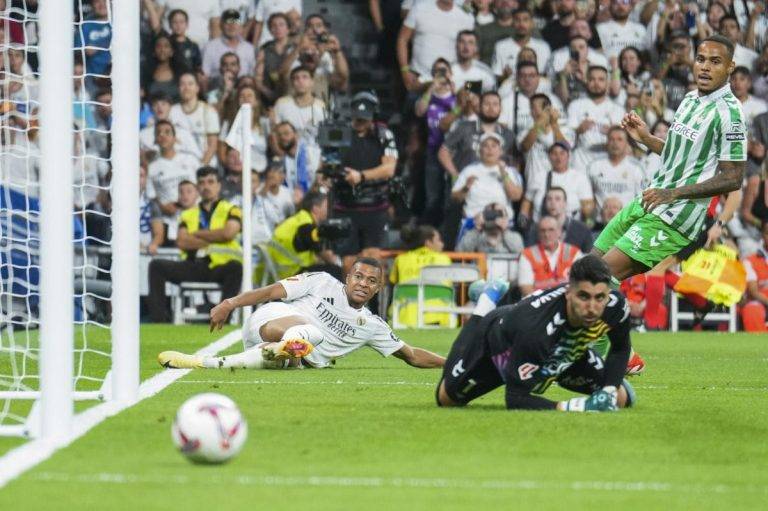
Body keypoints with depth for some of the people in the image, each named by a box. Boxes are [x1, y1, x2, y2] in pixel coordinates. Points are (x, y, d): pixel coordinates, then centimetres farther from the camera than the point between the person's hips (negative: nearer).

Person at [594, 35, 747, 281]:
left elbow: (732, 179, -17)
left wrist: (673, 194, -21)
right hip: (648, 201, 9)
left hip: (677, 215, -9)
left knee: (606, 273, -20)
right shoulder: (690, 100, 13)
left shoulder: (728, 112, -15)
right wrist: (646, 138, 9)